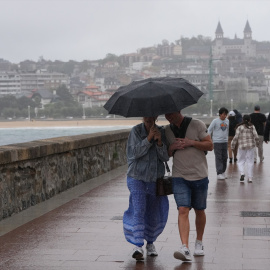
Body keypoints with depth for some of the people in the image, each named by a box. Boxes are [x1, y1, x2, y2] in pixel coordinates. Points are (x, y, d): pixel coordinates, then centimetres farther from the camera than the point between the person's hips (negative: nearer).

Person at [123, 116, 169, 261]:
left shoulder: (162, 132, 1)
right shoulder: (136, 131, -7)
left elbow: (165, 157, -4)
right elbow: (135, 152, -17)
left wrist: (159, 142, -22)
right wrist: (149, 139, -26)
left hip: (156, 178, 3)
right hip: (137, 177, -3)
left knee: (154, 214, 9)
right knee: (138, 210, -17)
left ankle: (150, 243, 30)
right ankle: (138, 246, -19)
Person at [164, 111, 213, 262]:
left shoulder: (197, 125, -4)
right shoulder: (167, 131, 7)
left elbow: (210, 146, -5)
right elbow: (166, 155, 14)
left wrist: (191, 142, -17)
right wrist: (172, 147, -8)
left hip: (199, 176, -1)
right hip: (179, 177, 1)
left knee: (199, 211, 12)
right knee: (183, 211, -14)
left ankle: (199, 243, 31)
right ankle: (185, 249, -22)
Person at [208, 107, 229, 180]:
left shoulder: (227, 121, 9)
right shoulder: (215, 121, -7)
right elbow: (209, 130, -3)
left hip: (225, 142, 5)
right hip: (217, 142, -5)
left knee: (225, 157, 8)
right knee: (218, 158, -7)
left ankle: (223, 172, 21)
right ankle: (219, 173, -8)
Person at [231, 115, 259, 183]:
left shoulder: (239, 127, -5)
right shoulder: (252, 127, -2)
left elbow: (236, 137, -7)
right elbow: (256, 136, -4)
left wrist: (233, 145, 4)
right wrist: (257, 142, 16)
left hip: (242, 146, -1)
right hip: (251, 146, 1)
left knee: (241, 161, 10)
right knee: (250, 162, 8)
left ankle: (242, 173, -14)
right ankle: (250, 178, 7)